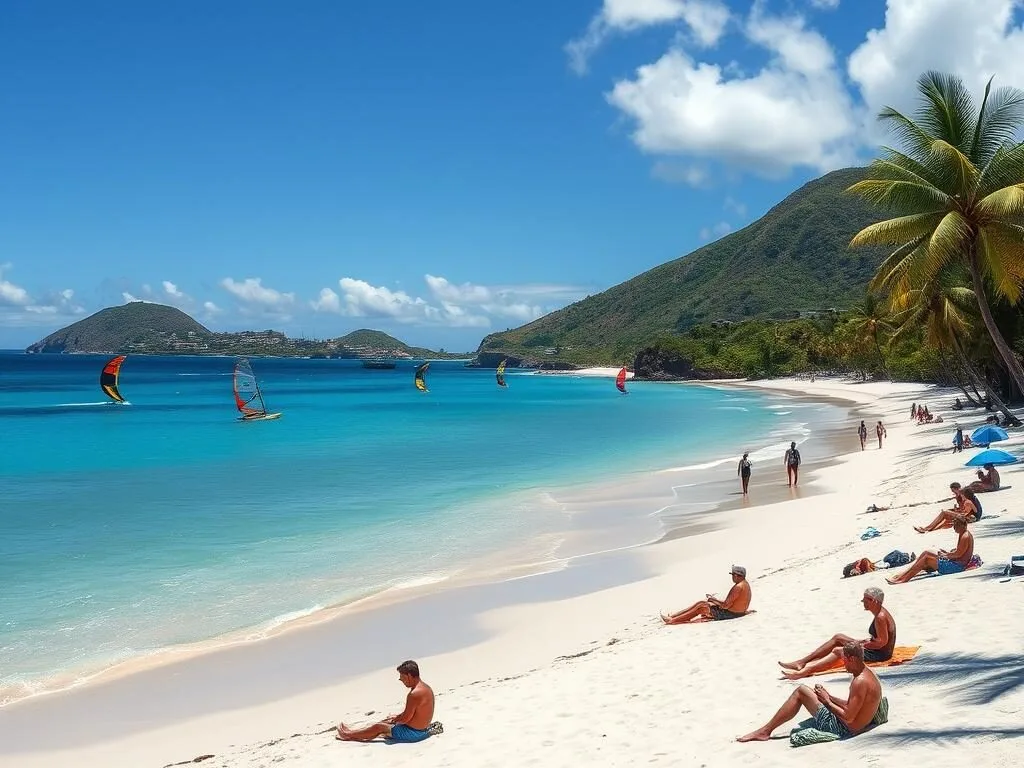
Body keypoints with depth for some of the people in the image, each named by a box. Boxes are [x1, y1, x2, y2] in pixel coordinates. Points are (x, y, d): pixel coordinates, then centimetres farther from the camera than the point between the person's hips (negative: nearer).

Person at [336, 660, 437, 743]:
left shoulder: (415, 694, -27)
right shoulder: (425, 687, 6)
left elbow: (405, 718, -22)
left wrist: (395, 719, -3)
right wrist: (397, 717, 14)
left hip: (413, 733, -9)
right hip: (422, 730, 9)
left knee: (378, 727, 6)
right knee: (386, 721, 22)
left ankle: (348, 734, 25)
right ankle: (354, 733, 33)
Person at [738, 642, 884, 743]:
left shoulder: (860, 682, -23)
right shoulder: (866, 673, 10)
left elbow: (849, 718, -25)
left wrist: (827, 701, -11)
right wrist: (829, 697, 8)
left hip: (843, 729, -11)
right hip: (848, 728, 11)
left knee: (801, 691, -6)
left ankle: (765, 731, -2)